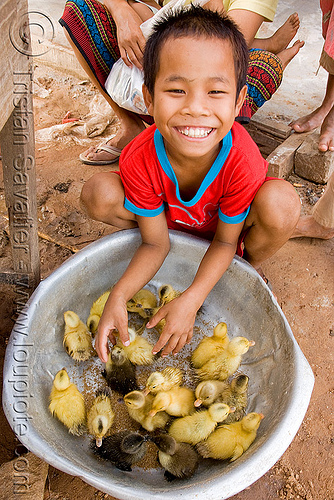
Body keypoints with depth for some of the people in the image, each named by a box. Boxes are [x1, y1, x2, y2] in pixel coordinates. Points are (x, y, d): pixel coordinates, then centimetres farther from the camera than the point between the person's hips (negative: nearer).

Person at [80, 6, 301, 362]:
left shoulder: (242, 162, -36)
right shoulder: (139, 160, -31)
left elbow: (225, 242, -21)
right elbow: (156, 243, -20)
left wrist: (190, 300, -32)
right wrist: (118, 296, -35)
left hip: (227, 227, 0)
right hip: (166, 221, 1)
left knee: (280, 204, -34)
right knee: (99, 194, -25)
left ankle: (250, 264, 1)